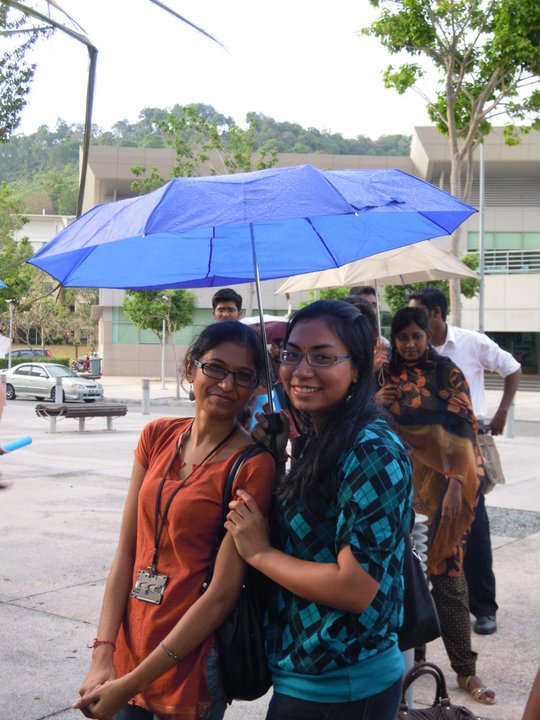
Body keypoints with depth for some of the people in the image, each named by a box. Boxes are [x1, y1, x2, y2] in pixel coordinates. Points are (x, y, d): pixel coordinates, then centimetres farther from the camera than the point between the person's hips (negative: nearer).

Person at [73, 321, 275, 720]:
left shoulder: (252, 466, -16)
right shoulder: (158, 435, 1)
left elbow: (222, 593, -18)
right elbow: (127, 551, 0)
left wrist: (128, 686, -16)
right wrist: (103, 655, -8)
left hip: (190, 659, -4)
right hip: (130, 649, 5)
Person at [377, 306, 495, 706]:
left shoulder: (448, 373, -2)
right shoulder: (386, 376, 7)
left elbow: (463, 431, -8)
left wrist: (455, 486, -18)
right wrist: (376, 405, -8)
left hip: (442, 482, -3)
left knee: (447, 574, -1)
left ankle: (465, 669, 8)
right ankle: (412, 651, 24)